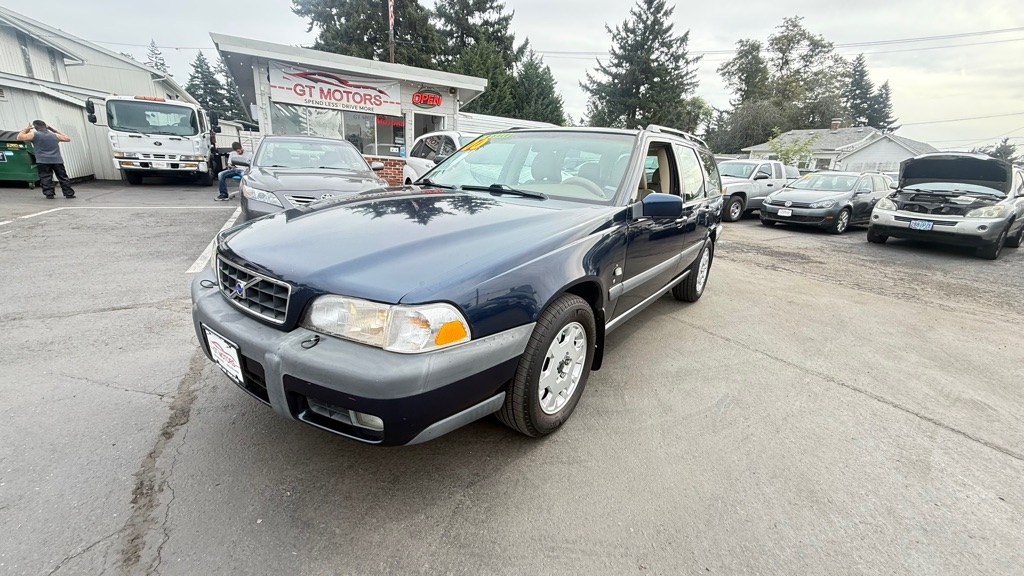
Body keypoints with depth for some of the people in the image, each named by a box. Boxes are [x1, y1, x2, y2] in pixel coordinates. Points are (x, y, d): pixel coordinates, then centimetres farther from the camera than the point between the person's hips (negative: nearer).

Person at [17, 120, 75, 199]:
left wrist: (26, 129, 17)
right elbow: (67, 139, 25)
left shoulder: (34, 135, 0)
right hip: (57, 160, 2)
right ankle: (69, 193, 3)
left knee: (45, 178, 1)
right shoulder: (55, 135, 10)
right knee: (63, 177, 5)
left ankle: (49, 194, -4)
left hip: (43, 161, -2)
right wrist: (55, 130, 30)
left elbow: (20, 137, 3)